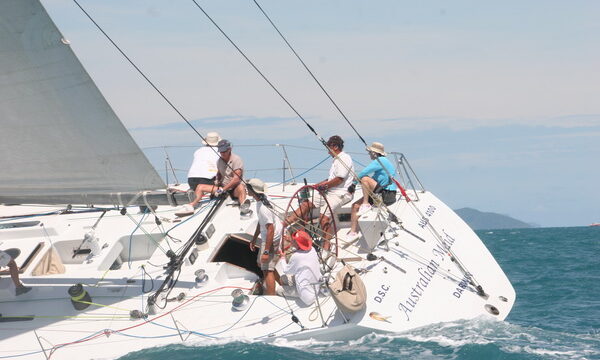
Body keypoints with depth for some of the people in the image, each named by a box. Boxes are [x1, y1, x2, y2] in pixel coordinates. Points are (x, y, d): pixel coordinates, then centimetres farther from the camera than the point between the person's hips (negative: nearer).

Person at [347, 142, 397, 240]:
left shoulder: (381, 161, -12)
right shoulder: (380, 161, 20)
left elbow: (363, 173, -19)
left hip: (387, 196, -10)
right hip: (380, 195, 10)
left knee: (365, 179, -27)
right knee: (355, 206, 5)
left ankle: (366, 204, -17)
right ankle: (353, 232, 6)